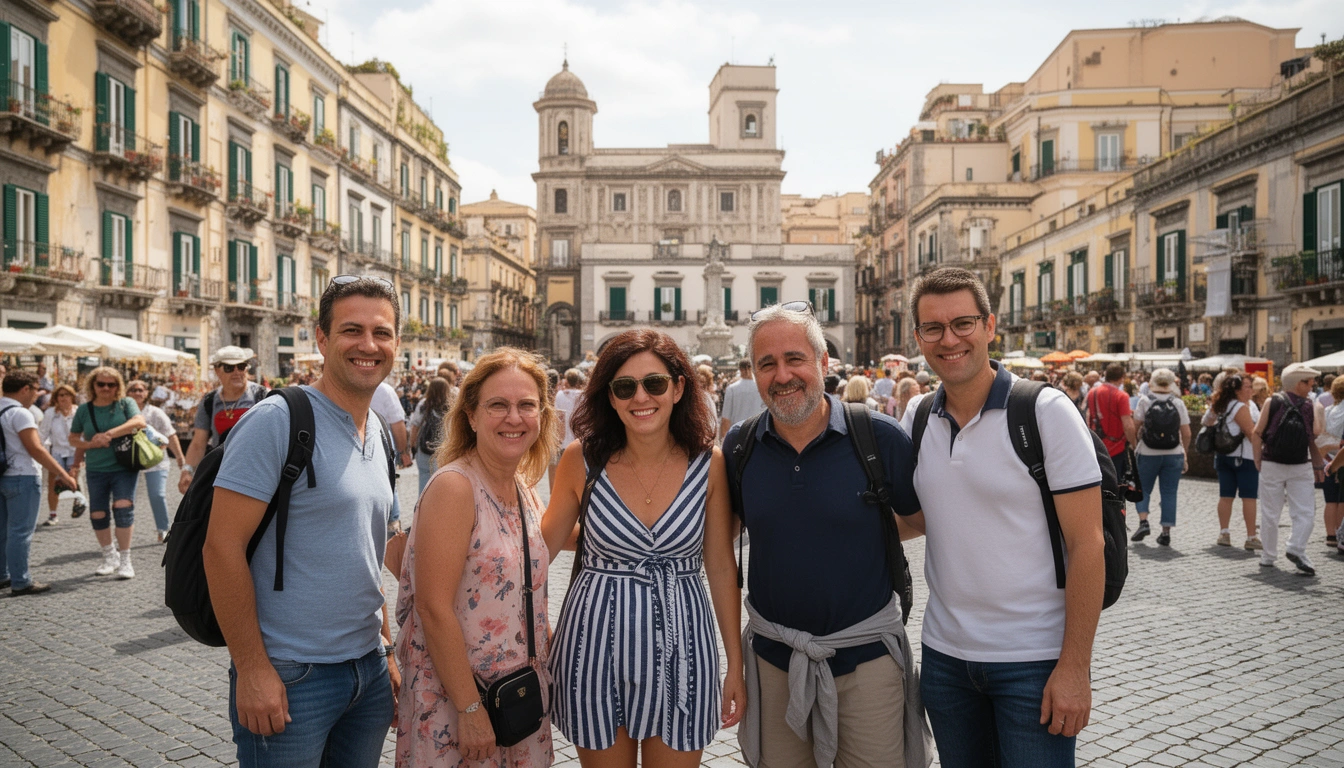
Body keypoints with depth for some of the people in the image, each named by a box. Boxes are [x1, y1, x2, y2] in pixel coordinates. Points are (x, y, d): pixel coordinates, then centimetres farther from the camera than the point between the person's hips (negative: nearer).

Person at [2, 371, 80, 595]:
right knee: (20, 532, -4)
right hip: (23, 478, -9)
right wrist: (63, 474, -18)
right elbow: (35, 449, -20)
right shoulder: (19, 413, -16)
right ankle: (21, 582, 0)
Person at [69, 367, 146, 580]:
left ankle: (125, 559, -7)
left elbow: (139, 421, -18)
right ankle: (110, 557, 27)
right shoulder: (84, 410, 7)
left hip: (124, 468, -3)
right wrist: (91, 444, -8)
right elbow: (73, 439, 13)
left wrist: (109, 434, -24)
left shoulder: (125, 403, 0)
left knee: (123, 507, -16)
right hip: (96, 470, 4)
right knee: (97, 514, 7)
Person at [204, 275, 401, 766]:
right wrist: (252, 669, -17)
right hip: (290, 678, -7)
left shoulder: (379, 434, 9)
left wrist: (386, 649, 13)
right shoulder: (277, 421, -14)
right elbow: (222, 547, -16)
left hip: (369, 670, 7)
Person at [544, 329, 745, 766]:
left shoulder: (708, 464, -7)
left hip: (679, 646, 0)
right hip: (597, 644, 0)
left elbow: (721, 566, 0)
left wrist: (736, 664, 4)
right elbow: (546, 541, 6)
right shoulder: (582, 459, -8)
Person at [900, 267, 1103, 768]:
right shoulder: (918, 422, 3)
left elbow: (1087, 544, -12)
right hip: (944, 655, 5)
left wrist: (1074, 667, -15)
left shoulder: (1046, 412, -12)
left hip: (1034, 662, -4)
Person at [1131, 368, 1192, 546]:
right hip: (1173, 454, 1)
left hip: (1148, 453, -1)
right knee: (1169, 492, 7)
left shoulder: (1145, 401, -5)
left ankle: (1143, 521, -6)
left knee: (1143, 489, 13)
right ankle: (1166, 532, 6)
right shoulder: (1178, 403, -1)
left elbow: (1135, 427, -7)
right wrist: (1185, 455, 11)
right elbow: (1186, 434, 0)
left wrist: (1134, 445, 10)